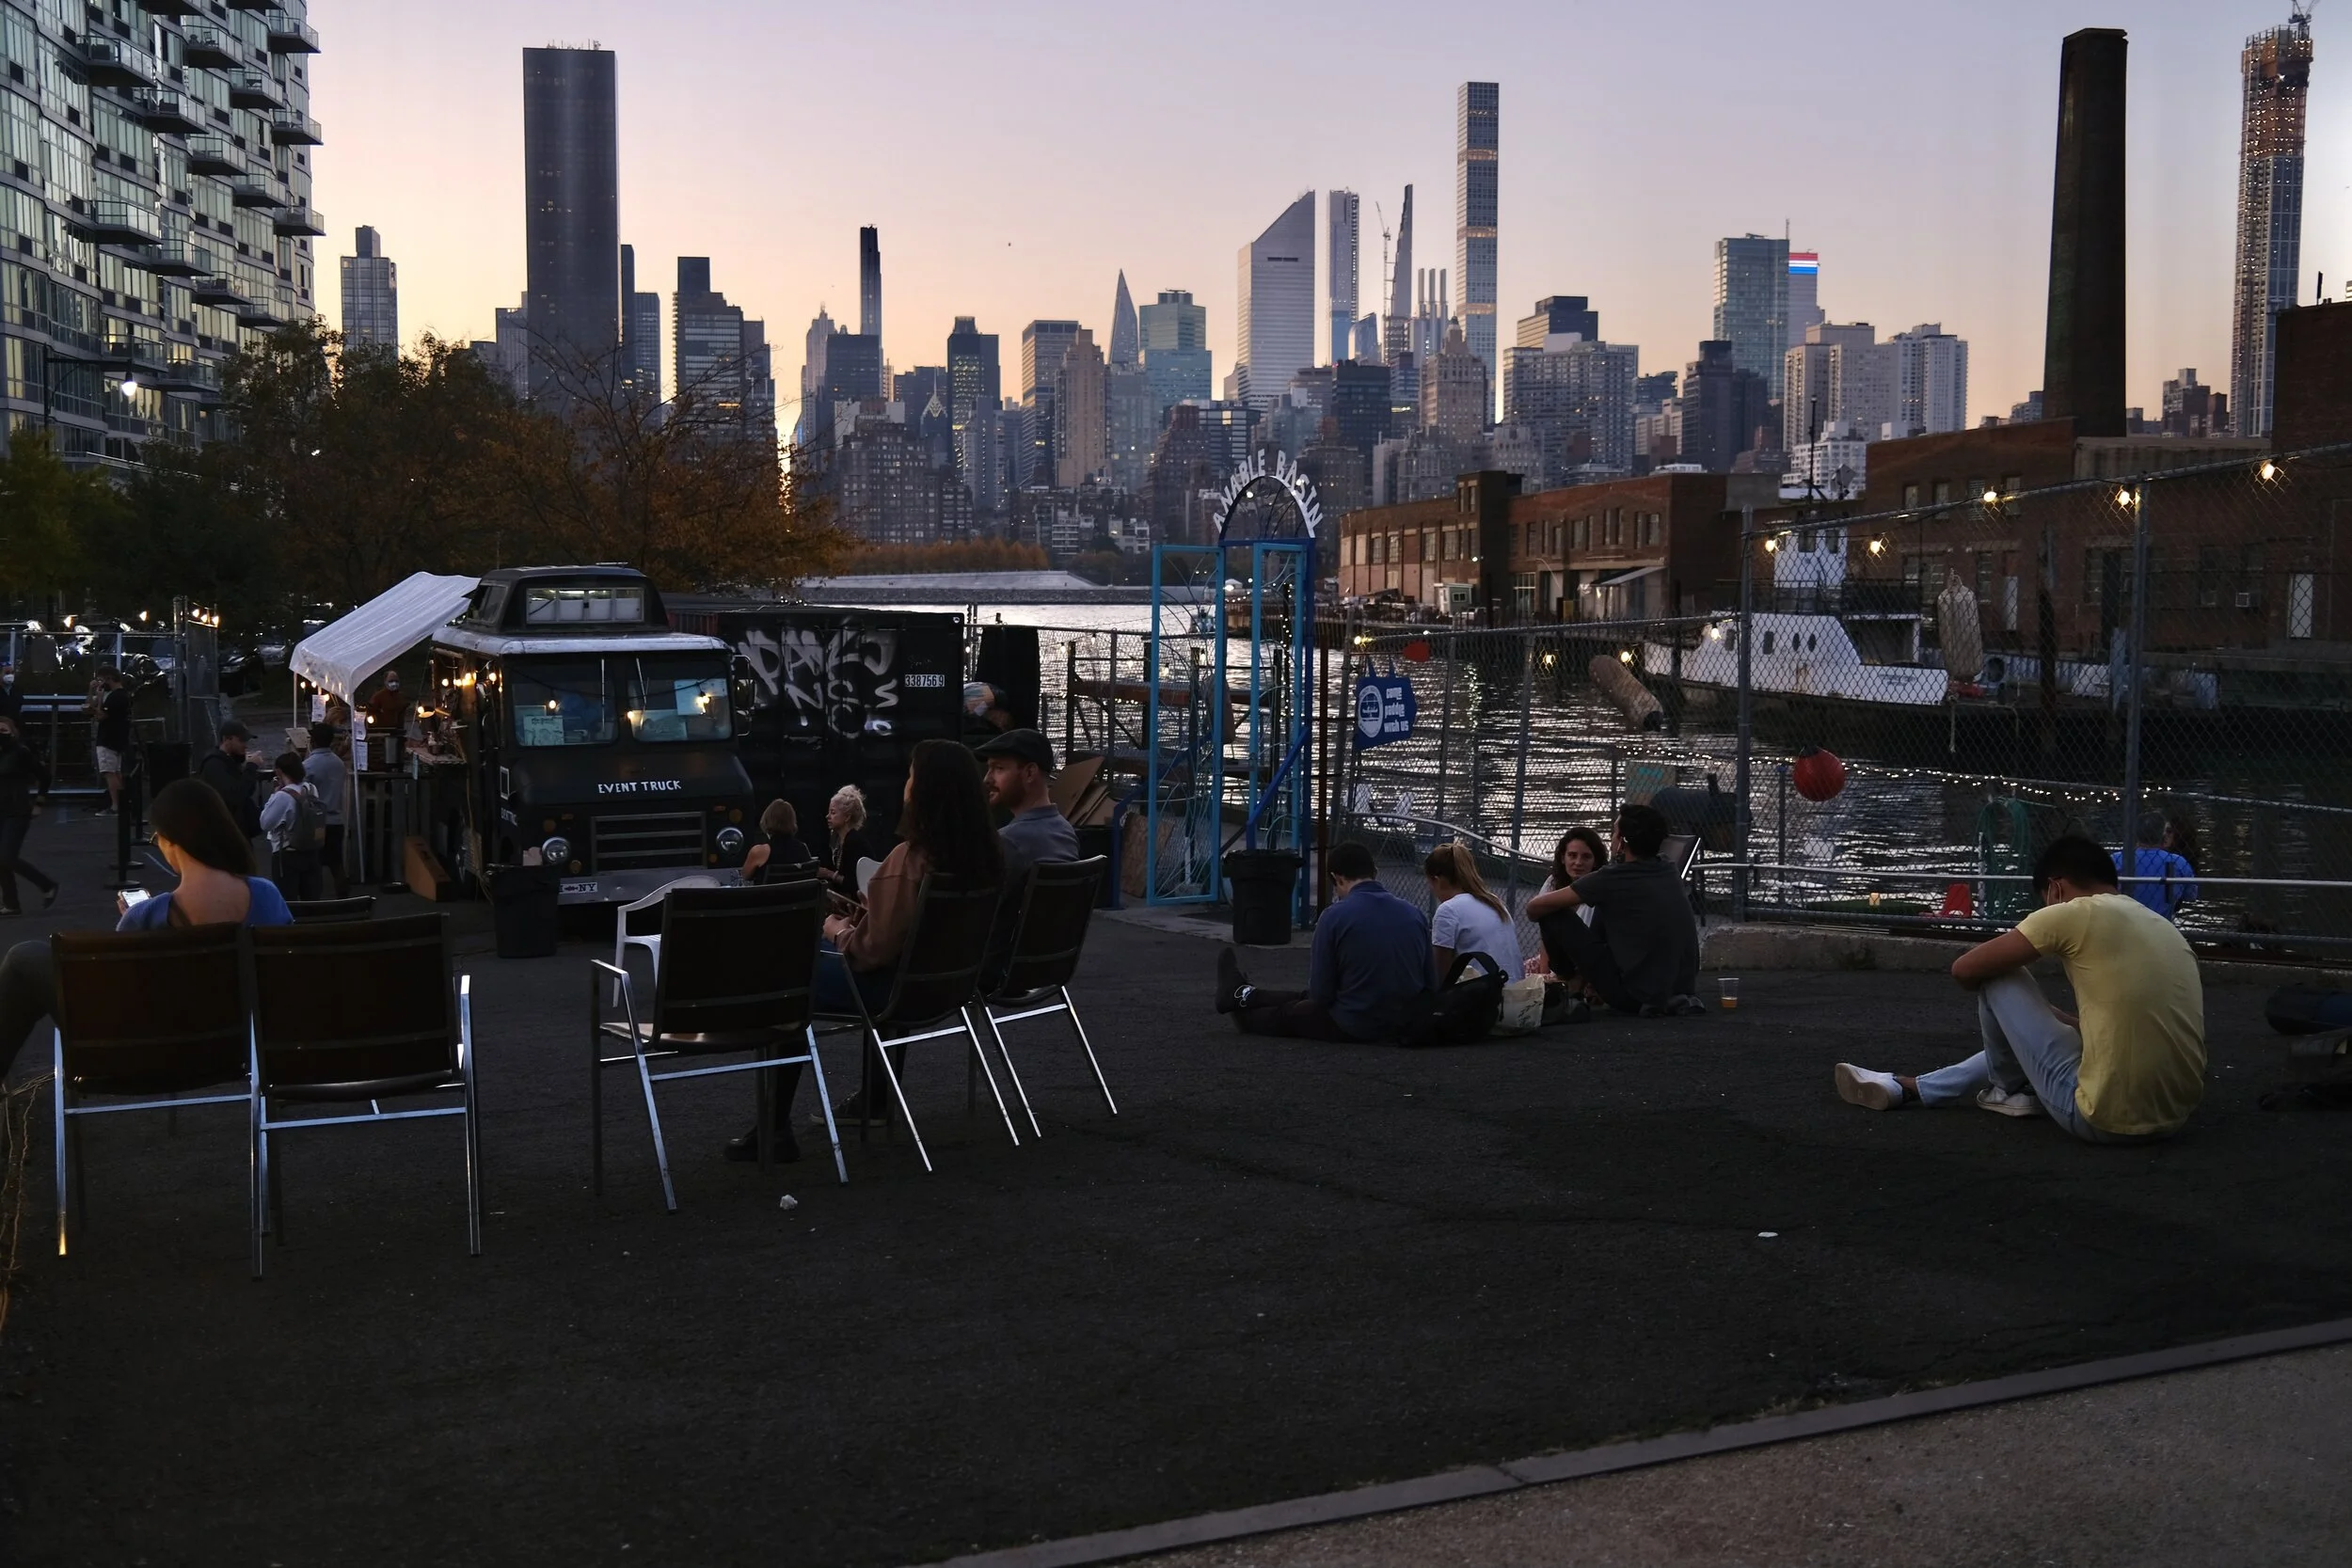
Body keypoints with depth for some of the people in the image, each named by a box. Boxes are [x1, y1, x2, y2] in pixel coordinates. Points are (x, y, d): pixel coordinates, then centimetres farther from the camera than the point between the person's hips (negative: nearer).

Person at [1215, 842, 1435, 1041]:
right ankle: (1246, 996, 50)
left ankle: (1243, 997, 54)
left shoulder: (1335, 916, -14)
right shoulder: (1414, 914, -2)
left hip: (1353, 1027, -5)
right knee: (1305, 999, 29)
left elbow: (1321, 994, -10)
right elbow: (1431, 986, 2)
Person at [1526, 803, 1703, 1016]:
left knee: (1554, 914, 0)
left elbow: (1535, 906, -4)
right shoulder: (1669, 875, 7)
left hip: (1636, 997, -7)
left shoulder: (1612, 878, -12)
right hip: (1683, 988, 7)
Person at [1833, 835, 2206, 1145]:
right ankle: (1907, 1088, 39)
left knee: (2000, 977, 7)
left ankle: (2010, 1090, 30)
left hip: (2103, 1119, -8)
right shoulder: (2165, 927, 14)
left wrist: (1993, 981, 24)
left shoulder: (2074, 912, -7)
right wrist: (2048, 1015, 34)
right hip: (2172, 1118, 8)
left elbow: (1965, 970, 1)